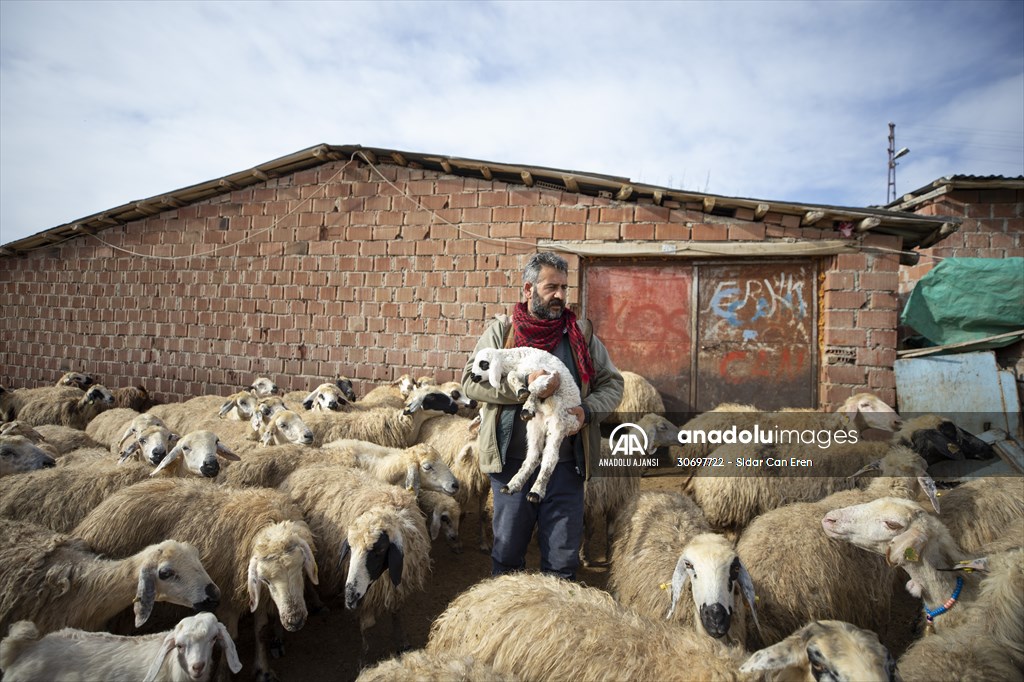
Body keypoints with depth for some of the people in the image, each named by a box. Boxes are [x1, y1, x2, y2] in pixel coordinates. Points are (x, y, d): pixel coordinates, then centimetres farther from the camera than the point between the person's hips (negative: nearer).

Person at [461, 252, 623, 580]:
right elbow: (470, 380, -6)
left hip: (566, 464, 1)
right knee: (507, 552, 15)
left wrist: (587, 411, -12)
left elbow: (612, 383, 8)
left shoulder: (581, 333, 5)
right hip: (512, 462, -1)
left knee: (562, 557, 13)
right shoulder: (501, 331, 1)